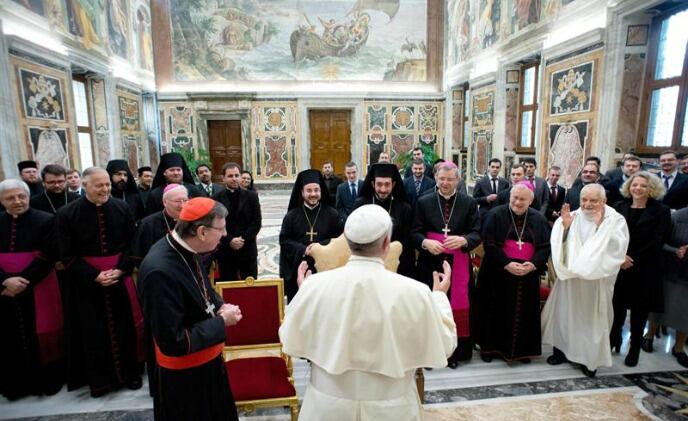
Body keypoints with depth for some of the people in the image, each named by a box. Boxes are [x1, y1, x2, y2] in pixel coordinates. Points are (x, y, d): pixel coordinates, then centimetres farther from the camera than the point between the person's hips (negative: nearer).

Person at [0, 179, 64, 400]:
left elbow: (48, 256, -10)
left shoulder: (46, 220, -5)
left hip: (38, 289, -3)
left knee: (40, 335, 5)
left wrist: (23, 281, -15)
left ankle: (48, 380, 20)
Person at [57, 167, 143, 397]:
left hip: (120, 278, 1)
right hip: (86, 282, -1)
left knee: (125, 327, 9)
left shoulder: (122, 208, -3)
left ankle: (130, 373, 24)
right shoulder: (67, 214, -7)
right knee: (94, 332, 9)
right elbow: (66, 255, -6)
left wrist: (120, 270, -12)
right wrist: (94, 275, -15)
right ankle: (99, 379, 25)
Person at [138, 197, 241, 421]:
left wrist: (219, 305, -7)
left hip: (206, 360, 8)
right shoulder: (160, 271, -33)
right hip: (183, 374, -7)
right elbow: (173, 342, -30)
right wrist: (221, 322, -22)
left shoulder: (185, 251, -7)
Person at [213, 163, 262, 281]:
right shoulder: (216, 199, 1)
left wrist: (243, 239, -11)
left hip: (248, 250, 1)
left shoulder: (251, 196, 3)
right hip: (225, 252, 0)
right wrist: (229, 240, -14)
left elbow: (257, 222, -1)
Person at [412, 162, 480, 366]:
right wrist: (426, 242, -20)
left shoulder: (469, 203, 3)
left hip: (458, 264, 0)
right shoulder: (423, 202, 3)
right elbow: (415, 232, 0)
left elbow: (477, 234, -1)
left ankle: (454, 351, 22)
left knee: (456, 306, 6)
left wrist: (462, 240, -22)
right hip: (430, 263, 0)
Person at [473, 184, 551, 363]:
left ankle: (521, 349, 27)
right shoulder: (496, 215, -6)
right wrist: (506, 263, -20)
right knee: (497, 311, 6)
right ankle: (490, 347, 21)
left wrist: (534, 264, -15)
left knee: (523, 312, 11)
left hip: (528, 274, 3)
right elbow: (489, 244, -11)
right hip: (499, 272, -2)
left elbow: (546, 246, 2)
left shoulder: (539, 219, 3)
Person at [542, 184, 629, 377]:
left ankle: (590, 358, 28)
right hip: (570, 277, 3)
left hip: (596, 281, -2)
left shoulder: (615, 220, -7)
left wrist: (600, 226, -26)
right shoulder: (572, 217, 0)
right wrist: (564, 226, -17)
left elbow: (616, 247, -20)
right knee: (564, 313, 13)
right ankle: (562, 350, 30)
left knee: (592, 318, 9)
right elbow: (558, 244, -3)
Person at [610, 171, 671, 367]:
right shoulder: (619, 207, 3)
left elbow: (657, 241, -9)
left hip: (645, 268, -1)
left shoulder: (661, 211, -1)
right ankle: (613, 340, 24)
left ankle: (635, 349, 22)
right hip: (619, 266, 1)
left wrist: (634, 259, -14)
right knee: (617, 304, 6)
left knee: (639, 309, 8)